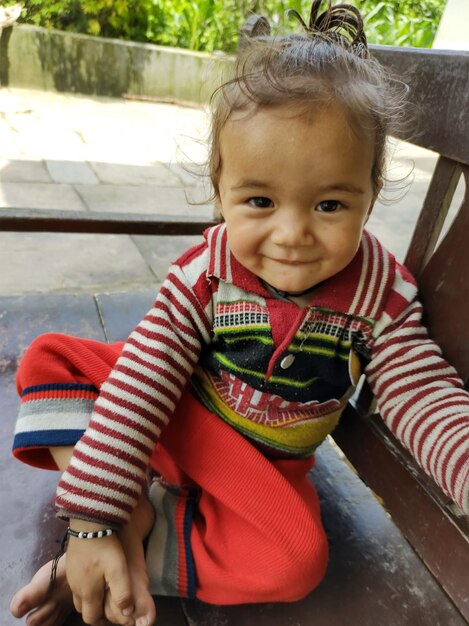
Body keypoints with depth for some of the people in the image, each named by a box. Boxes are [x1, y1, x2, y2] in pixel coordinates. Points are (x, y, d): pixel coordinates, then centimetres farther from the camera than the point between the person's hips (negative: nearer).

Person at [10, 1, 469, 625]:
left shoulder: (381, 293, -18)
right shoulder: (208, 269, -22)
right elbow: (143, 382, -25)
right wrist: (98, 519, -26)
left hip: (265, 463, 1)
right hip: (168, 412, 1)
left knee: (297, 559, -29)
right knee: (49, 358, -12)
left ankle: (143, 535, -14)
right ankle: (132, 515, -21)